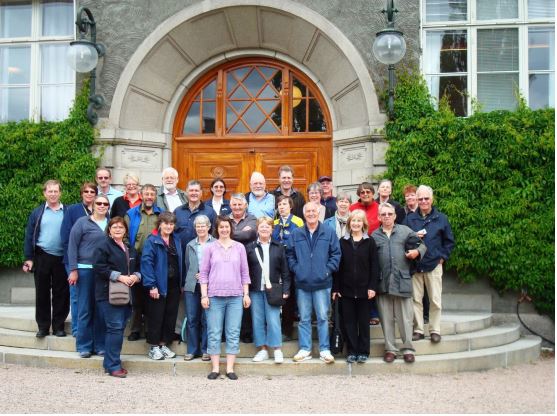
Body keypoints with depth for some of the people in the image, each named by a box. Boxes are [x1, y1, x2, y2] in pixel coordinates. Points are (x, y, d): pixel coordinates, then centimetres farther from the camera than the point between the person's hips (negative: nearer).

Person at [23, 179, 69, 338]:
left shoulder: (67, 212, 3)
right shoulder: (37, 213, 6)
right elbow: (29, 236, 4)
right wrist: (28, 258, -4)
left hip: (62, 258, -1)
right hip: (42, 257, 1)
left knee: (61, 293, 4)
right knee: (42, 293, 7)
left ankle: (58, 326, 15)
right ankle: (43, 326, 15)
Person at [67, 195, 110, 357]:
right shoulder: (82, 222, 0)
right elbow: (72, 246, -2)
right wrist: (73, 270, -8)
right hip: (85, 269, -3)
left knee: (102, 310, 6)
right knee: (85, 309, 2)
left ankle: (100, 345, 15)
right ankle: (84, 346, 10)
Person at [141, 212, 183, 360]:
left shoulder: (176, 241, 11)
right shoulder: (152, 241, -7)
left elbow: (180, 263, 11)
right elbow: (146, 263, -13)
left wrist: (181, 283, 4)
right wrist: (151, 285, -18)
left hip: (174, 285, 6)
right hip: (158, 285, -6)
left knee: (171, 316, 10)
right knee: (156, 316, 2)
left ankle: (164, 344, 22)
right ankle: (154, 346, 13)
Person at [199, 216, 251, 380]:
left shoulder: (239, 247, 8)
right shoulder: (210, 248, 5)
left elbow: (244, 272, 10)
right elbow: (203, 273, 4)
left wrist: (246, 294, 5)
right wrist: (204, 295, -3)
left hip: (235, 296, 1)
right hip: (215, 296, -1)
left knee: (233, 333, 2)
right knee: (214, 333, 1)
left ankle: (230, 368, 8)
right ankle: (215, 368, 9)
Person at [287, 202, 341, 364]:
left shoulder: (329, 233, 2)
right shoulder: (296, 234, 7)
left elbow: (336, 254, 1)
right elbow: (290, 254, 9)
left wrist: (328, 270, -7)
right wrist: (296, 269, -3)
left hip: (322, 283, -2)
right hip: (302, 283, 2)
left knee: (323, 317, 3)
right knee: (304, 318, 9)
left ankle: (324, 349, 12)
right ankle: (305, 349, 17)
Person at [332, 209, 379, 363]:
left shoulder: (369, 242, 1)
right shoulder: (343, 242, 5)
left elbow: (374, 266, -1)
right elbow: (338, 266, 4)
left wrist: (372, 286, -9)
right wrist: (336, 288, -1)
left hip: (364, 288, -1)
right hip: (346, 289, 1)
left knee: (364, 321, 6)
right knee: (349, 321, 5)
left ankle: (363, 351, 15)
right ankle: (351, 351, 13)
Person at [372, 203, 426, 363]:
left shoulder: (405, 231, 7)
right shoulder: (374, 235, 9)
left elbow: (422, 244, 10)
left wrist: (417, 251, -12)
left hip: (402, 280, -1)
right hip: (383, 282, 1)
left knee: (405, 316, 3)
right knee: (386, 318, 6)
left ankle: (407, 348, 13)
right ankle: (390, 349, 15)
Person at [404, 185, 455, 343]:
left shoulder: (441, 218, 4)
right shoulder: (410, 219, 7)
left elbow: (449, 241, 9)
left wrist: (443, 257, 1)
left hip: (434, 265, -1)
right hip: (414, 265, 1)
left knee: (435, 300, 0)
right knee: (416, 299, 5)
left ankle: (435, 330, 10)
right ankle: (418, 329, 13)